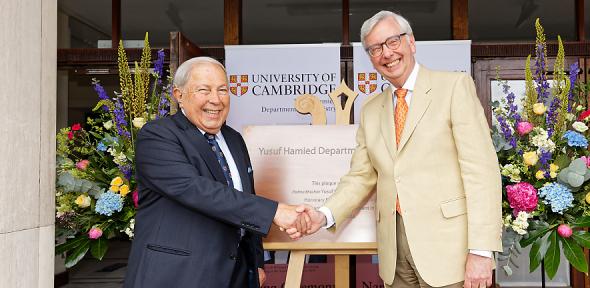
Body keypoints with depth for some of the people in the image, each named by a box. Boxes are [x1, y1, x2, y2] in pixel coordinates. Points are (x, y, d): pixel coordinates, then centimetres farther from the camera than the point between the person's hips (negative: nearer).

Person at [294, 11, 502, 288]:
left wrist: (481, 251, -15)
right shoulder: (370, 110, 12)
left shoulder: (455, 86, -3)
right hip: (395, 252, 4)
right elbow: (361, 177, 11)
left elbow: (481, 169, -9)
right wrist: (324, 216, -7)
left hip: (448, 244, -4)